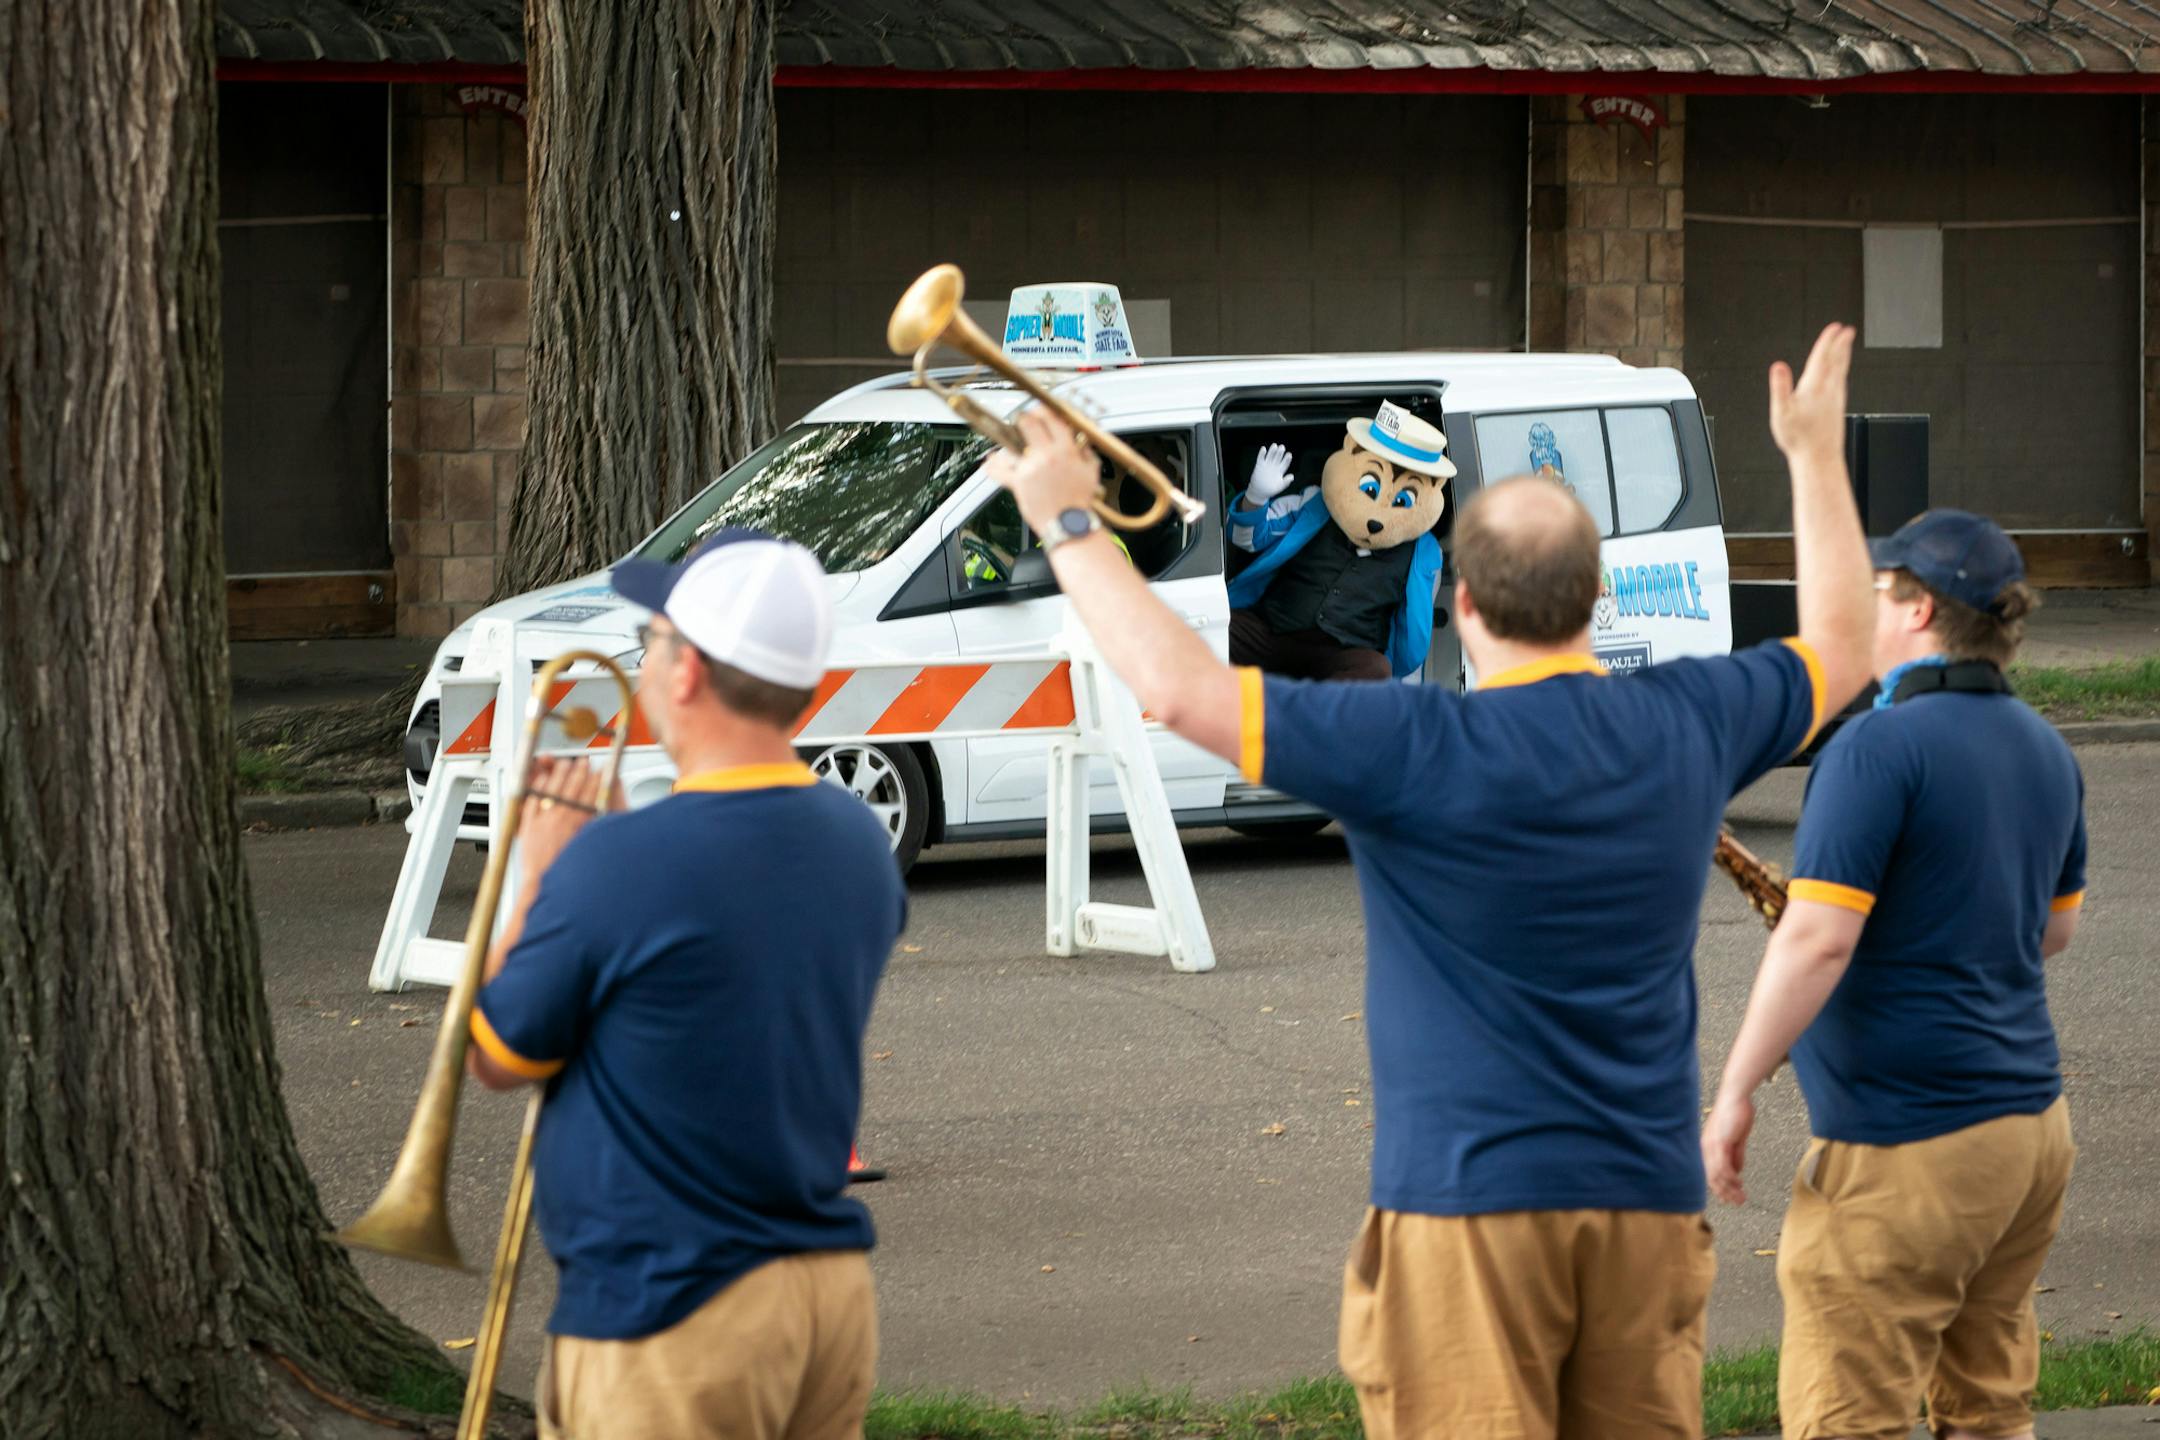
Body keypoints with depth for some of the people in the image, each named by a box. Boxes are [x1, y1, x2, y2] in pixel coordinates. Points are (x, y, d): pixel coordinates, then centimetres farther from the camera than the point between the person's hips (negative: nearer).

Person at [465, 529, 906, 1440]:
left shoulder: (620, 863, -20)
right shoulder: (860, 845, 3)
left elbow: (499, 1058, -6)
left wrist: (536, 883, 7)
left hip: (674, 1319, -7)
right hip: (834, 1292, 8)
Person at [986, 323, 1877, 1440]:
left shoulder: (1418, 752, -14)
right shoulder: (1685, 723, 2)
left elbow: (1175, 686, -16)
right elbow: (1839, 651, 23)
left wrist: (1067, 525, -4)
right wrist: (1816, 453, 34)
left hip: (1469, 1198, -5)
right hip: (1649, 1199, 5)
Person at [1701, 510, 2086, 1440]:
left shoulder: (1880, 748, -16)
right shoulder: (2044, 751, 11)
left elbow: (1817, 939, -21)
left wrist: (1735, 1094, -16)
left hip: (1905, 1152, -9)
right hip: (2030, 1124, 9)